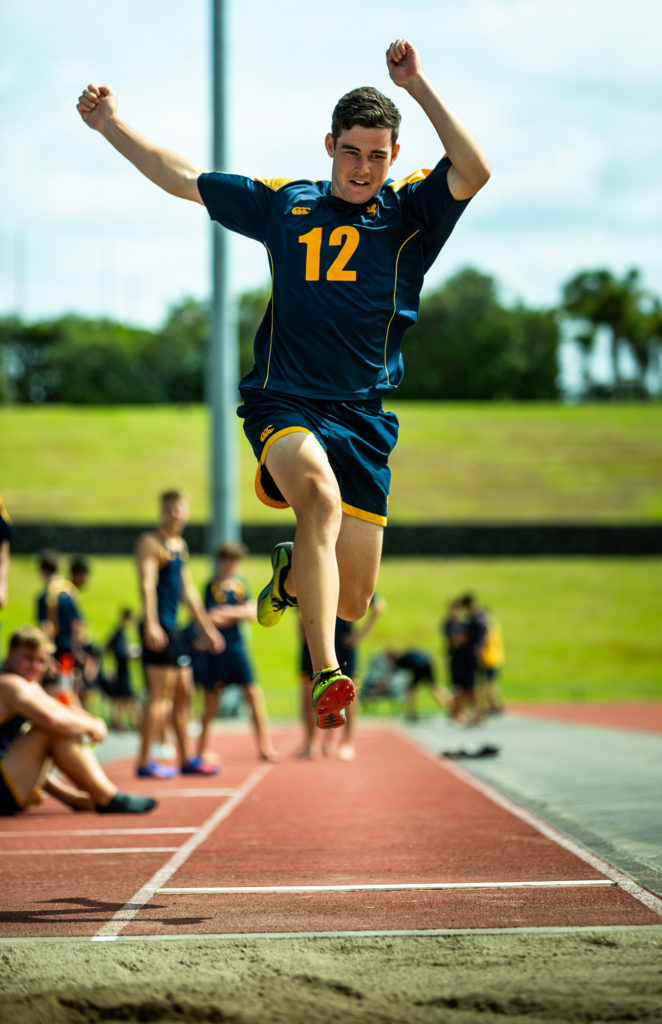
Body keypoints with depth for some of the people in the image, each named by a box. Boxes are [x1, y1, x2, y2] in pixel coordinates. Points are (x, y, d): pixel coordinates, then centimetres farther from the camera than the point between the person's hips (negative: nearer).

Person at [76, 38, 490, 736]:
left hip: (365, 416, 1)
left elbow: (474, 171, -16)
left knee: (352, 602, 3)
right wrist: (111, 125, 21)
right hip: (284, 406, -1)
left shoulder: (410, 213, 4)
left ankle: (291, 573, 41)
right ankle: (325, 679, -39)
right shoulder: (285, 203, 11)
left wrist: (418, 86, -18)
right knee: (321, 493, -36)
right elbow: (183, 179, 21)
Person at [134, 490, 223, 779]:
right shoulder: (150, 543, -8)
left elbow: (188, 591, 25)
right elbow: (146, 584, -19)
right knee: (160, 694, -11)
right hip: (158, 628, -9)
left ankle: (186, 759, 19)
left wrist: (207, 627, 26)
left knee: (184, 692, 12)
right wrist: (150, 625, -30)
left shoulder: (180, 545, 19)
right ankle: (145, 761, -9)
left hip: (173, 627, 9)